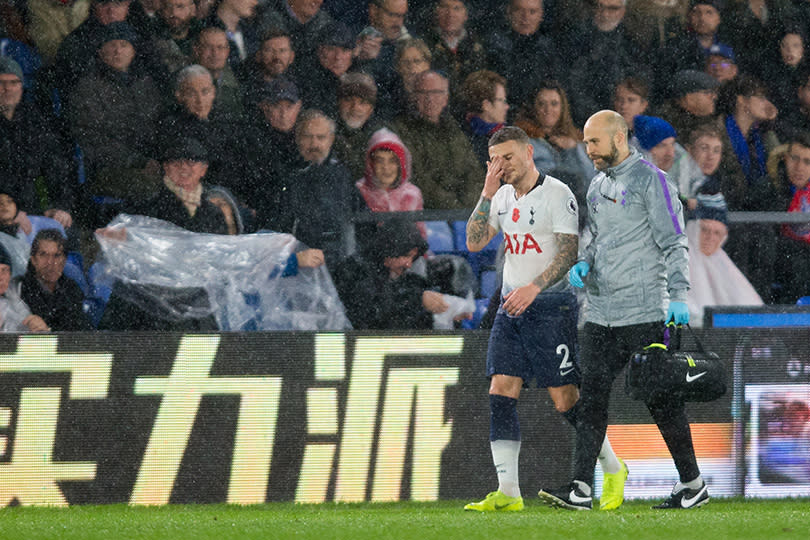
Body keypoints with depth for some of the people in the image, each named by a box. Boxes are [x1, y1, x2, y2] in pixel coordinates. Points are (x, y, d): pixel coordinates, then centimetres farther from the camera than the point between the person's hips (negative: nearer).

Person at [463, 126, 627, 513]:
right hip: (511, 305, 7)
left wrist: (534, 288, -27)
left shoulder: (557, 194, -9)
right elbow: (474, 242, 6)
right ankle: (507, 493, -6)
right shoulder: (503, 197, 13)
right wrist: (487, 194, -3)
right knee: (500, 394, -5)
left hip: (551, 304, -7)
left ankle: (613, 470, 14)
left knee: (565, 399, -6)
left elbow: (569, 253, -16)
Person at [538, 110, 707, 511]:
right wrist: (582, 264, 6)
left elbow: (674, 242, -9)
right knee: (592, 397, 0)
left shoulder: (650, 180, -6)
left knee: (660, 399, -2)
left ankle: (693, 485, 9)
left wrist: (678, 294, -18)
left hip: (643, 312, -7)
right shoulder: (598, 185, 17)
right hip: (600, 312, 7)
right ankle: (581, 488, -4)